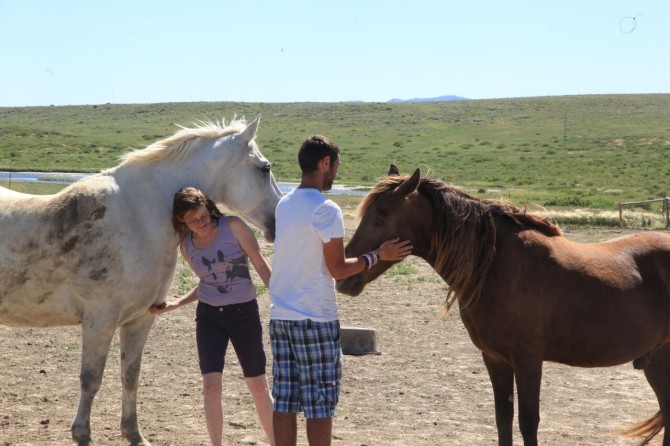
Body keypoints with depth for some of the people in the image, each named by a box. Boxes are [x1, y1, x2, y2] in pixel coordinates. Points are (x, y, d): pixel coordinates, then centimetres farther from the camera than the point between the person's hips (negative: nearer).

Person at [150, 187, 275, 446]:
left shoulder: (234, 227, -11)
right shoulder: (186, 246, 2)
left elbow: (262, 266, -8)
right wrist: (175, 305, 5)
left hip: (244, 313, -3)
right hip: (208, 317, 3)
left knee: (258, 387, 7)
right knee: (211, 388, -6)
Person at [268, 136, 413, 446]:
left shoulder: (284, 205, 10)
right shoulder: (326, 210, -14)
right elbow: (338, 269, -12)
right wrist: (378, 255, -2)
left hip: (280, 316, 7)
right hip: (315, 319, -7)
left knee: (284, 402, 8)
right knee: (320, 404, 2)